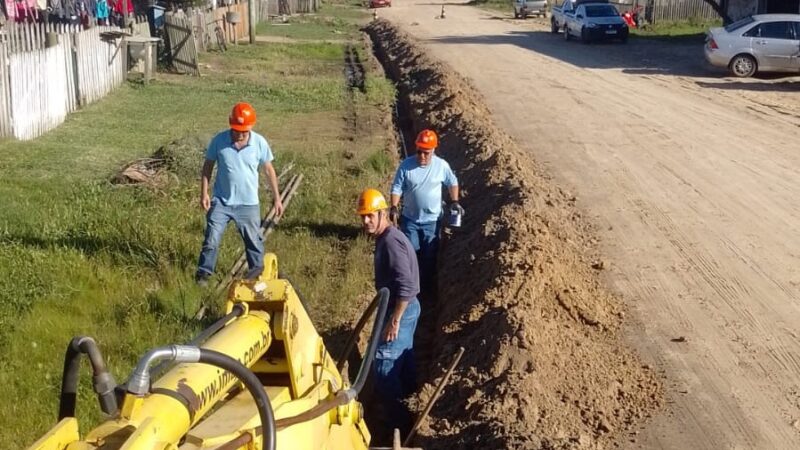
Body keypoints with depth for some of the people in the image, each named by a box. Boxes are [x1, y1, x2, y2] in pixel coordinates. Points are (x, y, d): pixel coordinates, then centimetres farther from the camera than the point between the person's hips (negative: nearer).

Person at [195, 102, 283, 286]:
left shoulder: (260, 143, -9)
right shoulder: (219, 141, -10)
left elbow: (269, 170, 2)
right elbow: (207, 166, 1)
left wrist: (277, 198, 4)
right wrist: (204, 193, -4)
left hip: (248, 203, 0)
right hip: (221, 201, 0)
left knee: (253, 239, 12)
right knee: (211, 239, -1)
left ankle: (257, 268, 31)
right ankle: (203, 273, 9)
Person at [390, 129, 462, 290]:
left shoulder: (442, 165, -11)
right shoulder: (406, 165, -12)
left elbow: (452, 183, 6)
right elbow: (397, 188, -7)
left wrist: (455, 202, -2)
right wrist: (394, 207, -19)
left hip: (432, 220, 0)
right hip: (409, 219, 0)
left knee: (429, 255, 11)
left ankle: (426, 285, 28)